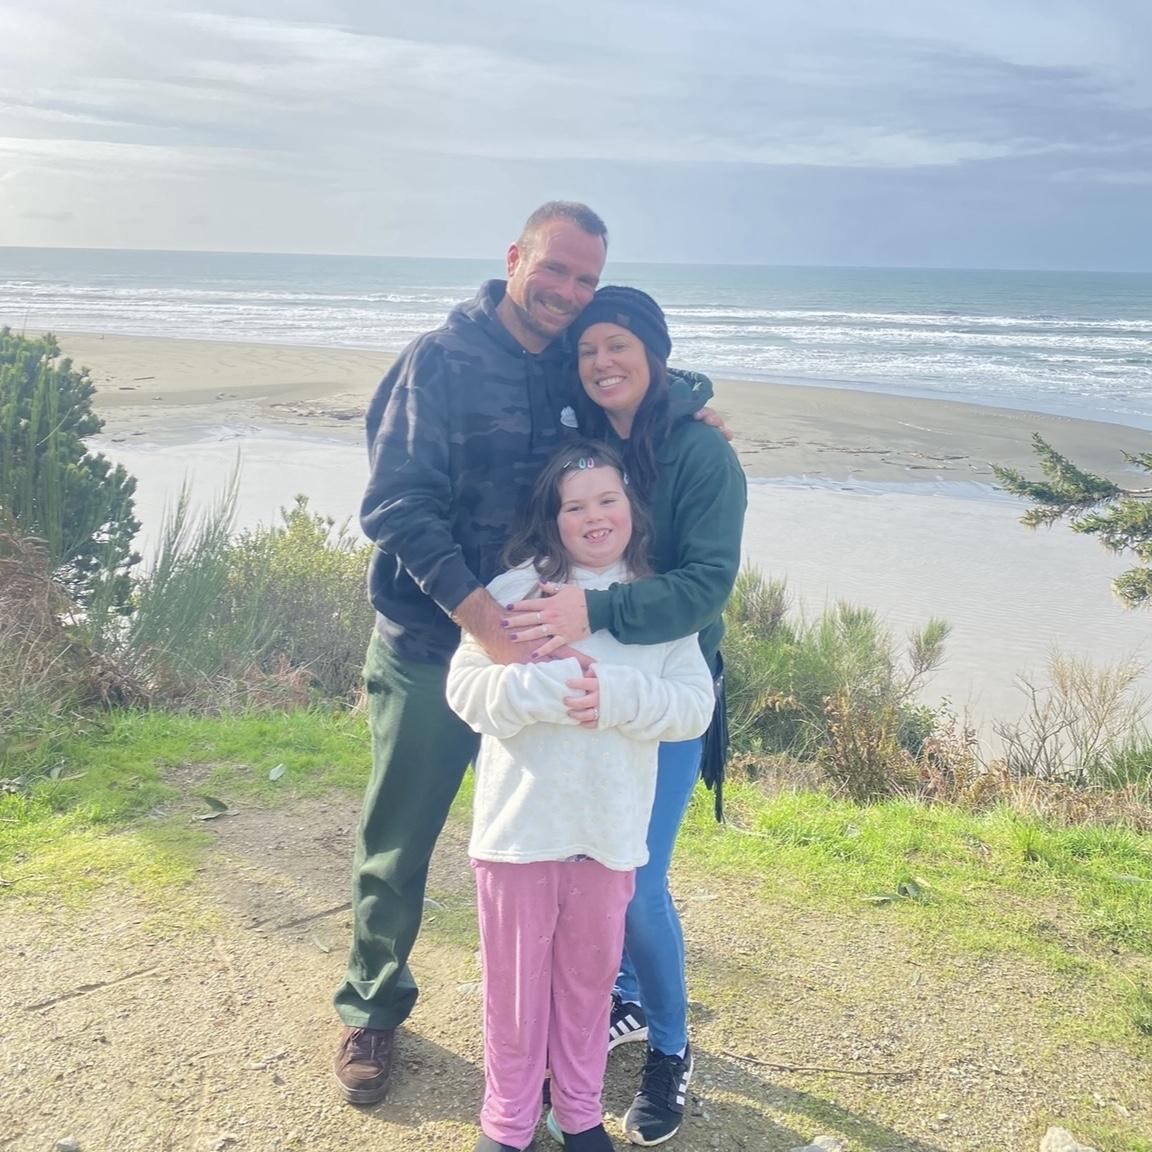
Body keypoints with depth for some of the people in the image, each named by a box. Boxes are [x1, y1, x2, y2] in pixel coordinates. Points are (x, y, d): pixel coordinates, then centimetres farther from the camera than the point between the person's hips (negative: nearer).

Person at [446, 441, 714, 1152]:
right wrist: (543, 692, -23)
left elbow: (695, 704, -5)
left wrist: (616, 695, -20)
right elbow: (465, 686, -8)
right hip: (519, 824, -1)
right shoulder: (516, 590, -2)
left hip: (609, 829, 1)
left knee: (590, 976, 17)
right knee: (516, 979, 11)